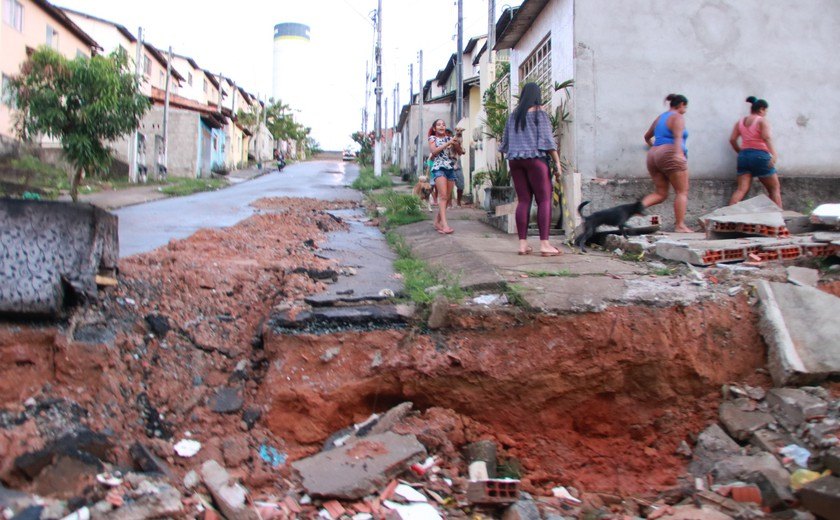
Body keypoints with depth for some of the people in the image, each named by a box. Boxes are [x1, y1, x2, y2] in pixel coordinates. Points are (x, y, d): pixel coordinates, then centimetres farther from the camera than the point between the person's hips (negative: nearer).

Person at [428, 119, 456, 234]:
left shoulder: (448, 138, 18)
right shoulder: (432, 138, 8)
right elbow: (434, 151, -10)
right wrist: (447, 144, -15)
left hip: (450, 168, 5)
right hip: (438, 168, -5)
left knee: (447, 197, 3)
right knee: (443, 195, -20)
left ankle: (437, 221, 13)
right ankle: (444, 224, -30)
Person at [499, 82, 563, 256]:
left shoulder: (514, 115, 14)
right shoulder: (539, 113, -1)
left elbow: (505, 142, 17)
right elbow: (547, 140, -7)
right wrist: (557, 161, -4)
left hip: (514, 160, 6)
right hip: (535, 158, -5)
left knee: (523, 200, 6)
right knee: (544, 200, -3)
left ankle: (522, 243, 2)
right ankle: (544, 243, -10)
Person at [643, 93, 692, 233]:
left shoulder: (660, 118, 22)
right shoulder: (678, 117, -1)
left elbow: (647, 136, 35)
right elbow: (678, 136, -19)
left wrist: (652, 145, 55)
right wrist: (678, 152, -32)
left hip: (653, 155, 8)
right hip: (670, 155, -8)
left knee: (660, 193, 9)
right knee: (682, 192, -2)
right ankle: (680, 225, -9)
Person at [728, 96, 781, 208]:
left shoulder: (740, 122, 14)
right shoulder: (762, 120, -2)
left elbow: (732, 140, 9)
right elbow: (767, 137, -17)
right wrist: (774, 154, -25)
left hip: (744, 156, 5)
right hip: (760, 155, -5)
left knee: (741, 189, -1)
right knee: (775, 188, 6)